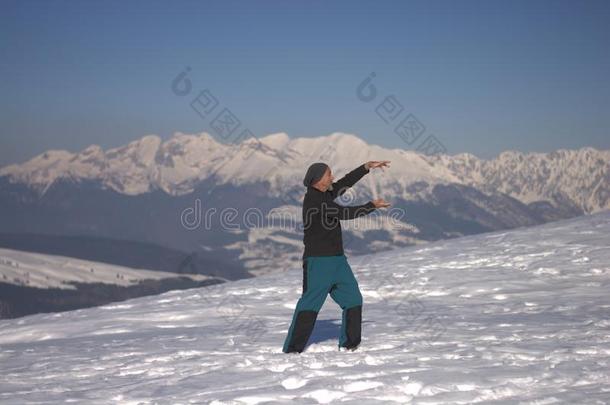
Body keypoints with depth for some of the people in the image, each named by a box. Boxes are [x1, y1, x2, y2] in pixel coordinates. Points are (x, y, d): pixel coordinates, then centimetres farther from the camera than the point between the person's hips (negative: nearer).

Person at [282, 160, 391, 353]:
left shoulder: (324, 194, 10)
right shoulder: (313, 199, -16)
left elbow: (346, 182, 19)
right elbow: (344, 213, -19)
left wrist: (367, 166, 12)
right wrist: (372, 206, -10)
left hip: (337, 260, 9)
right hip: (318, 261, -9)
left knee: (353, 300, 9)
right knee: (309, 305, -10)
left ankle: (349, 344, 19)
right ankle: (292, 349, -7)